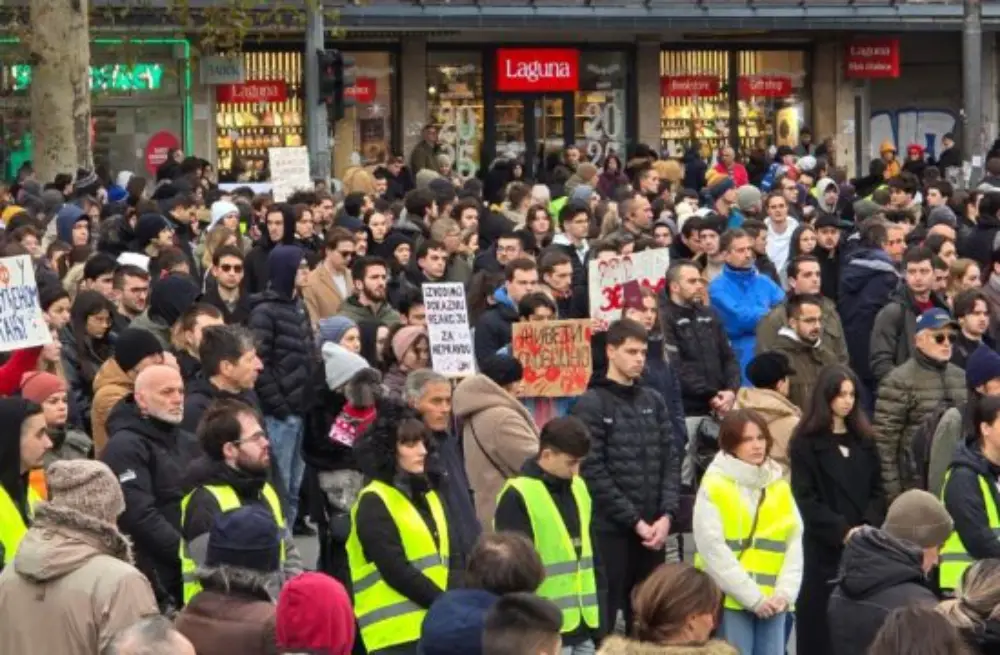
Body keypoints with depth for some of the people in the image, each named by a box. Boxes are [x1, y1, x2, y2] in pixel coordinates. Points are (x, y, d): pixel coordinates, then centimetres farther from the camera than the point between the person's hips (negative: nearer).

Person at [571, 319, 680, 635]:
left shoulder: (654, 401, 13)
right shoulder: (591, 404, -4)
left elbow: (671, 460, 10)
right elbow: (593, 472, -11)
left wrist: (666, 515, -5)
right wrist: (635, 521, -12)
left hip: (653, 529, 5)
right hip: (610, 529, -5)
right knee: (603, 616, -5)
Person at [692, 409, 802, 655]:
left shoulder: (779, 485, 13)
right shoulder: (714, 486, -4)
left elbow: (794, 541, 8)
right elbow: (713, 549, -11)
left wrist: (785, 592, -7)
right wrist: (752, 597, -14)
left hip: (772, 602, 5)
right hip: (730, 599, -5)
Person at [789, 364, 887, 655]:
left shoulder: (864, 440, 14)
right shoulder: (806, 442, 0)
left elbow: (877, 491, 10)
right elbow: (805, 499, -7)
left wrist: (869, 526, -8)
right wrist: (842, 530, -15)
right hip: (822, 547, -4)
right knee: (820, 623, -2)